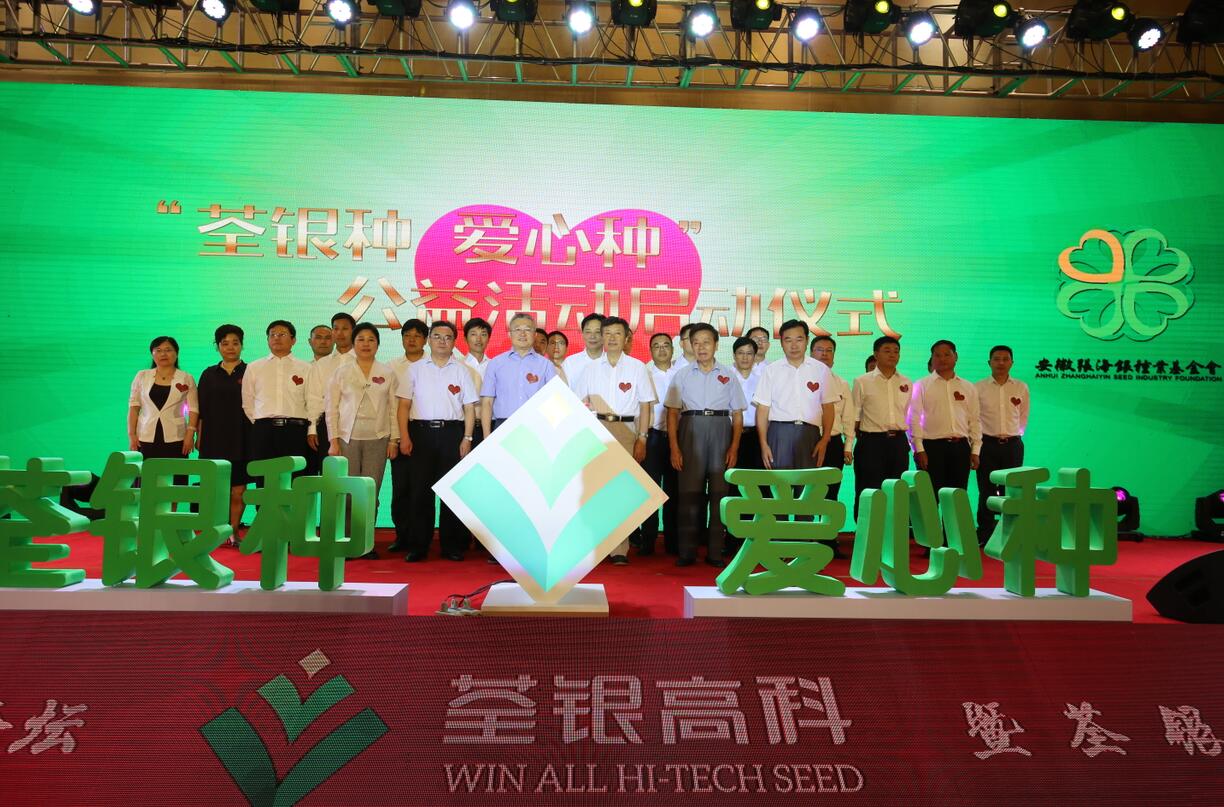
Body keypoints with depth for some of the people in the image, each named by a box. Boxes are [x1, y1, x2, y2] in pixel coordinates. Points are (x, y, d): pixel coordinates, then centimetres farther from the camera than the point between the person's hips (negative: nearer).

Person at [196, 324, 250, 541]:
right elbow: (202, 409, 11)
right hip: (214, 440, 2)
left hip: (241, 440, -2)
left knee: (238, 491, -3)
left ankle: (233, 531, 8)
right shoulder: (209, 374, 11)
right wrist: (199, 437, 4)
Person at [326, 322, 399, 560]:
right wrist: (333, 441, -3)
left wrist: (394, 440, 1)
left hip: (377, 439, 1)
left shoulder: (387, 373, 8)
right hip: (348, 438, -1)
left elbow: (394, 408, 7)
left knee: (371, 494, 0)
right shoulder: (341, 371, 6)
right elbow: (332, 407, 4)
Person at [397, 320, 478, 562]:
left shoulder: (462, 370, 9)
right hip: (421, 431, 0)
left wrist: (467, 438, -3)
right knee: (421, 489, 1)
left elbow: (469, 407, 6)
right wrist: (404, 436, -4)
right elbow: (404, 405, 6)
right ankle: (418, 545, 8)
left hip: (452, 432, 0)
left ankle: (452, 545, 11)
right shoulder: (414, 369, 10)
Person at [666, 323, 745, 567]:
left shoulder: (728, 375, 11)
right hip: (691, 430, -1)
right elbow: (672, 413, 4)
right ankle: (686, 551, 4)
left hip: (720, 431, 1)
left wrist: (734, 447, -2)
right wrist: (674, 447, -5)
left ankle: (715, 551, 10)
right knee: (689, 491, -3)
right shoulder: (682, 375, 10)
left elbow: (737, 415, 8)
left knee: (719, 491, 1)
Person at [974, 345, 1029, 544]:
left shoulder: (1021, 388, 6)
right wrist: (976, 443, 6)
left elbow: (1023, 417, 17)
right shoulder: (978, 388, 0)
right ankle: (984, 536, 8)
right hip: (987, 444, -1)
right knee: (986, 492, 1)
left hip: (1013, 445, 2)